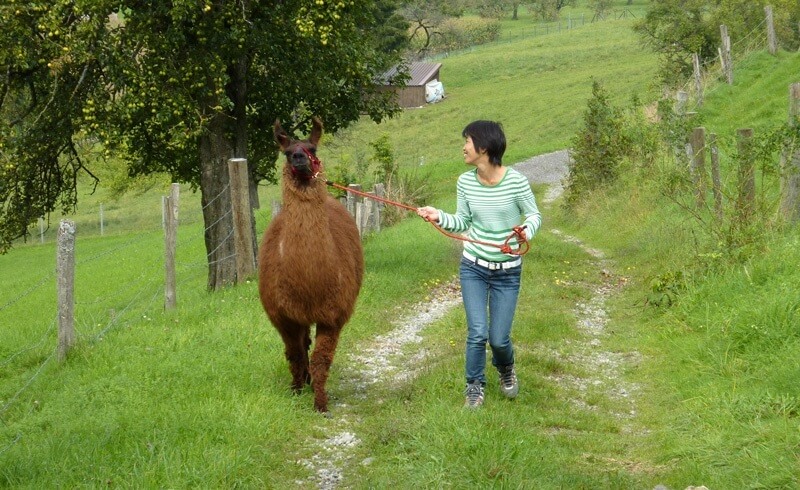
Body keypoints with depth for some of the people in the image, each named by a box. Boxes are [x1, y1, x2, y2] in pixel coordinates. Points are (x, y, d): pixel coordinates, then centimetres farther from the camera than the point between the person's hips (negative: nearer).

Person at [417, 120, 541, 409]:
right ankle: (475, 386, 18)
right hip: (473, 268, 2)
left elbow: (534, 215, -5)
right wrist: (438, 217, -13)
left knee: (499, 338, 1)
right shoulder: (466, 182, -5)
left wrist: (526, 230, -26)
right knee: (478, 332, -7)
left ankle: (506, 370, 37)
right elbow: (462, 223, 5)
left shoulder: (516, 181, -16)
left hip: (507, 272, -2)